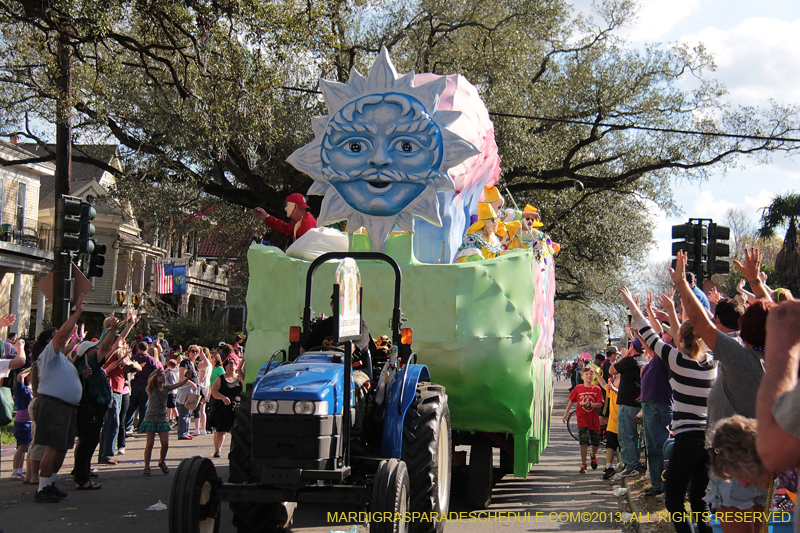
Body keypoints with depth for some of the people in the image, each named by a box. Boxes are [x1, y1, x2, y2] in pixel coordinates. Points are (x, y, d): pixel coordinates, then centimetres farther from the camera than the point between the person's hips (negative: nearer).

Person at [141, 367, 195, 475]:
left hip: (162, 419, 4)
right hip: (150, 419, -4)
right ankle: (146, 467, 6)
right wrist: (156, 373, -41)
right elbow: (150, 381, -27)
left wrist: (187, 378, -14)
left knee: (165, 444, 0)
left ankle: (162, 462, 26)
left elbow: (179, 384, 3)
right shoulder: (151, 389, -5)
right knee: (149, 443, -4)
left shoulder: (166, 388, 7)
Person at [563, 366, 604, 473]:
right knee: (584, 442, -9)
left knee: (595, 442, 9)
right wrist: (566, 413, 12)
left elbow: (600, 404, -7)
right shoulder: (578, 389, 1)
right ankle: (583, 464, -1)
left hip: (594, 419, 1)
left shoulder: (597, 389, -1)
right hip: (582, 419, -1)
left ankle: (593, 456, 41)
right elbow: (571, 401, 11)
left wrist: (588, 405, -20)